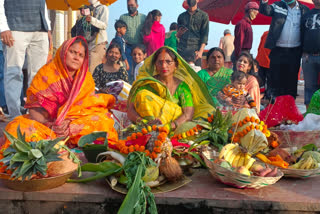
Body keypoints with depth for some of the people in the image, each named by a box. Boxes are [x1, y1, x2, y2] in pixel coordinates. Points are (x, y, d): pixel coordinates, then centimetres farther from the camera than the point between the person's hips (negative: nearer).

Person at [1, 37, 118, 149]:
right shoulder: (46, 74, -4)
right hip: (45, 123, -2)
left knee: (104, 120, -26)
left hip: (77, 124, 2)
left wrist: (70, 123, -21)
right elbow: (34, 109, -8)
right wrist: (49, 124, -26)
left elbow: (88, 107, -2)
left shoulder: (86, 78, 3)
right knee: (17, 128, -28)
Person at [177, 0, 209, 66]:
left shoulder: (203, 15, 9)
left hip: (195, 50, -2)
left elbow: (205, 35, 1)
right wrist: (178, 34, -3)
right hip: (181, 50, 2)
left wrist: (200, 51, -12)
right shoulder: (181, 16, 18)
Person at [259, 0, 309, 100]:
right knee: (275, 78, 2)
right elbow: (264, 10, -14)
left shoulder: (304, 10, 6)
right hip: (278, 50, -1)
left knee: (292, 79, 9)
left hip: (295, 51, 2)